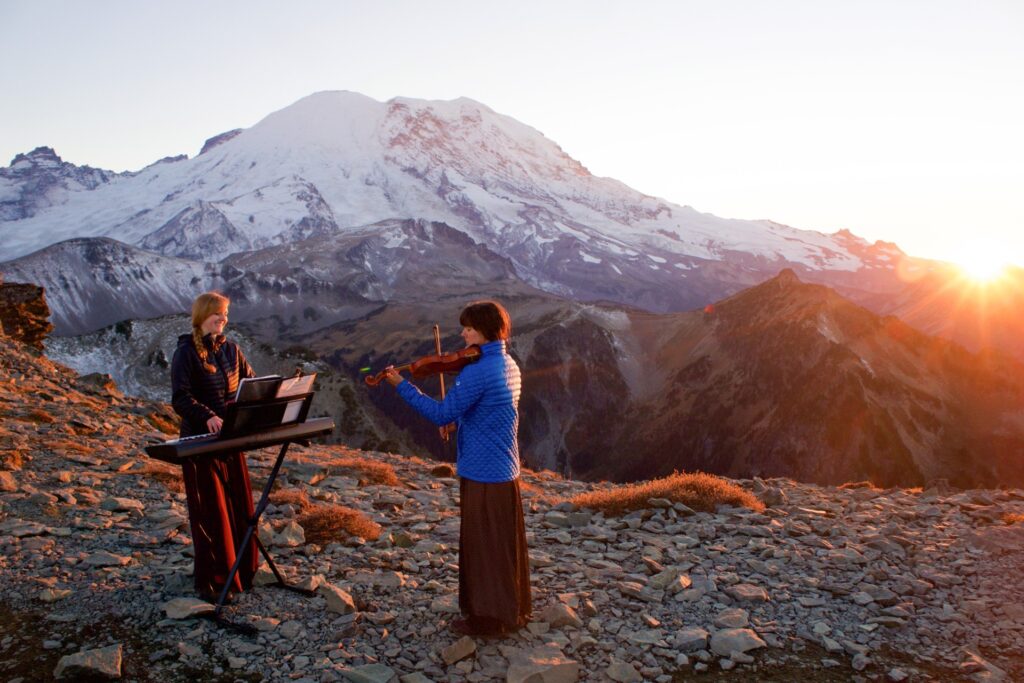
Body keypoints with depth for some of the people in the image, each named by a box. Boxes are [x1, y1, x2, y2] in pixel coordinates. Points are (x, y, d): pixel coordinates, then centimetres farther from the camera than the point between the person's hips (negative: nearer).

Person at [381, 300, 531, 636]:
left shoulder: (477, 372, -22)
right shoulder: (508, 365, 8)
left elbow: (442, 414, -18)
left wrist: (401, 385, -12)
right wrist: (454, 418, 4)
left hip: (483, 474, -9)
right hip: (506, 470, 9)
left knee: (481, 546, 4)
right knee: (507, 544, 19)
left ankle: (486, 617, 17)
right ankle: (513, 610, 32)